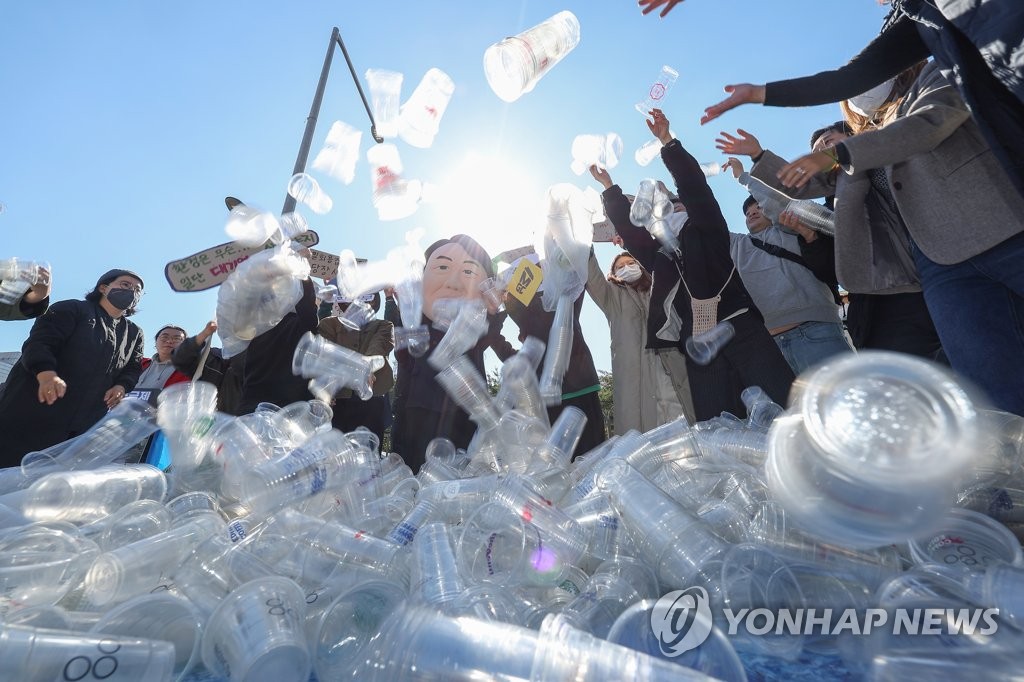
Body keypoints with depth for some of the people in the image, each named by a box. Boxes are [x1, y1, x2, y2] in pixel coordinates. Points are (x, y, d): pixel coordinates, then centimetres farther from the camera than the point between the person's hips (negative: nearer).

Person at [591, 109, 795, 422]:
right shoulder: (659, 255, 27)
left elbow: (695, 188, 6)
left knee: (785, 403, -13)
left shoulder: (708, 232, 17)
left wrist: (667, 141, 2)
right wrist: (609, 188, 27)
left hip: (738, 326, -3)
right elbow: (628, 228, 26)